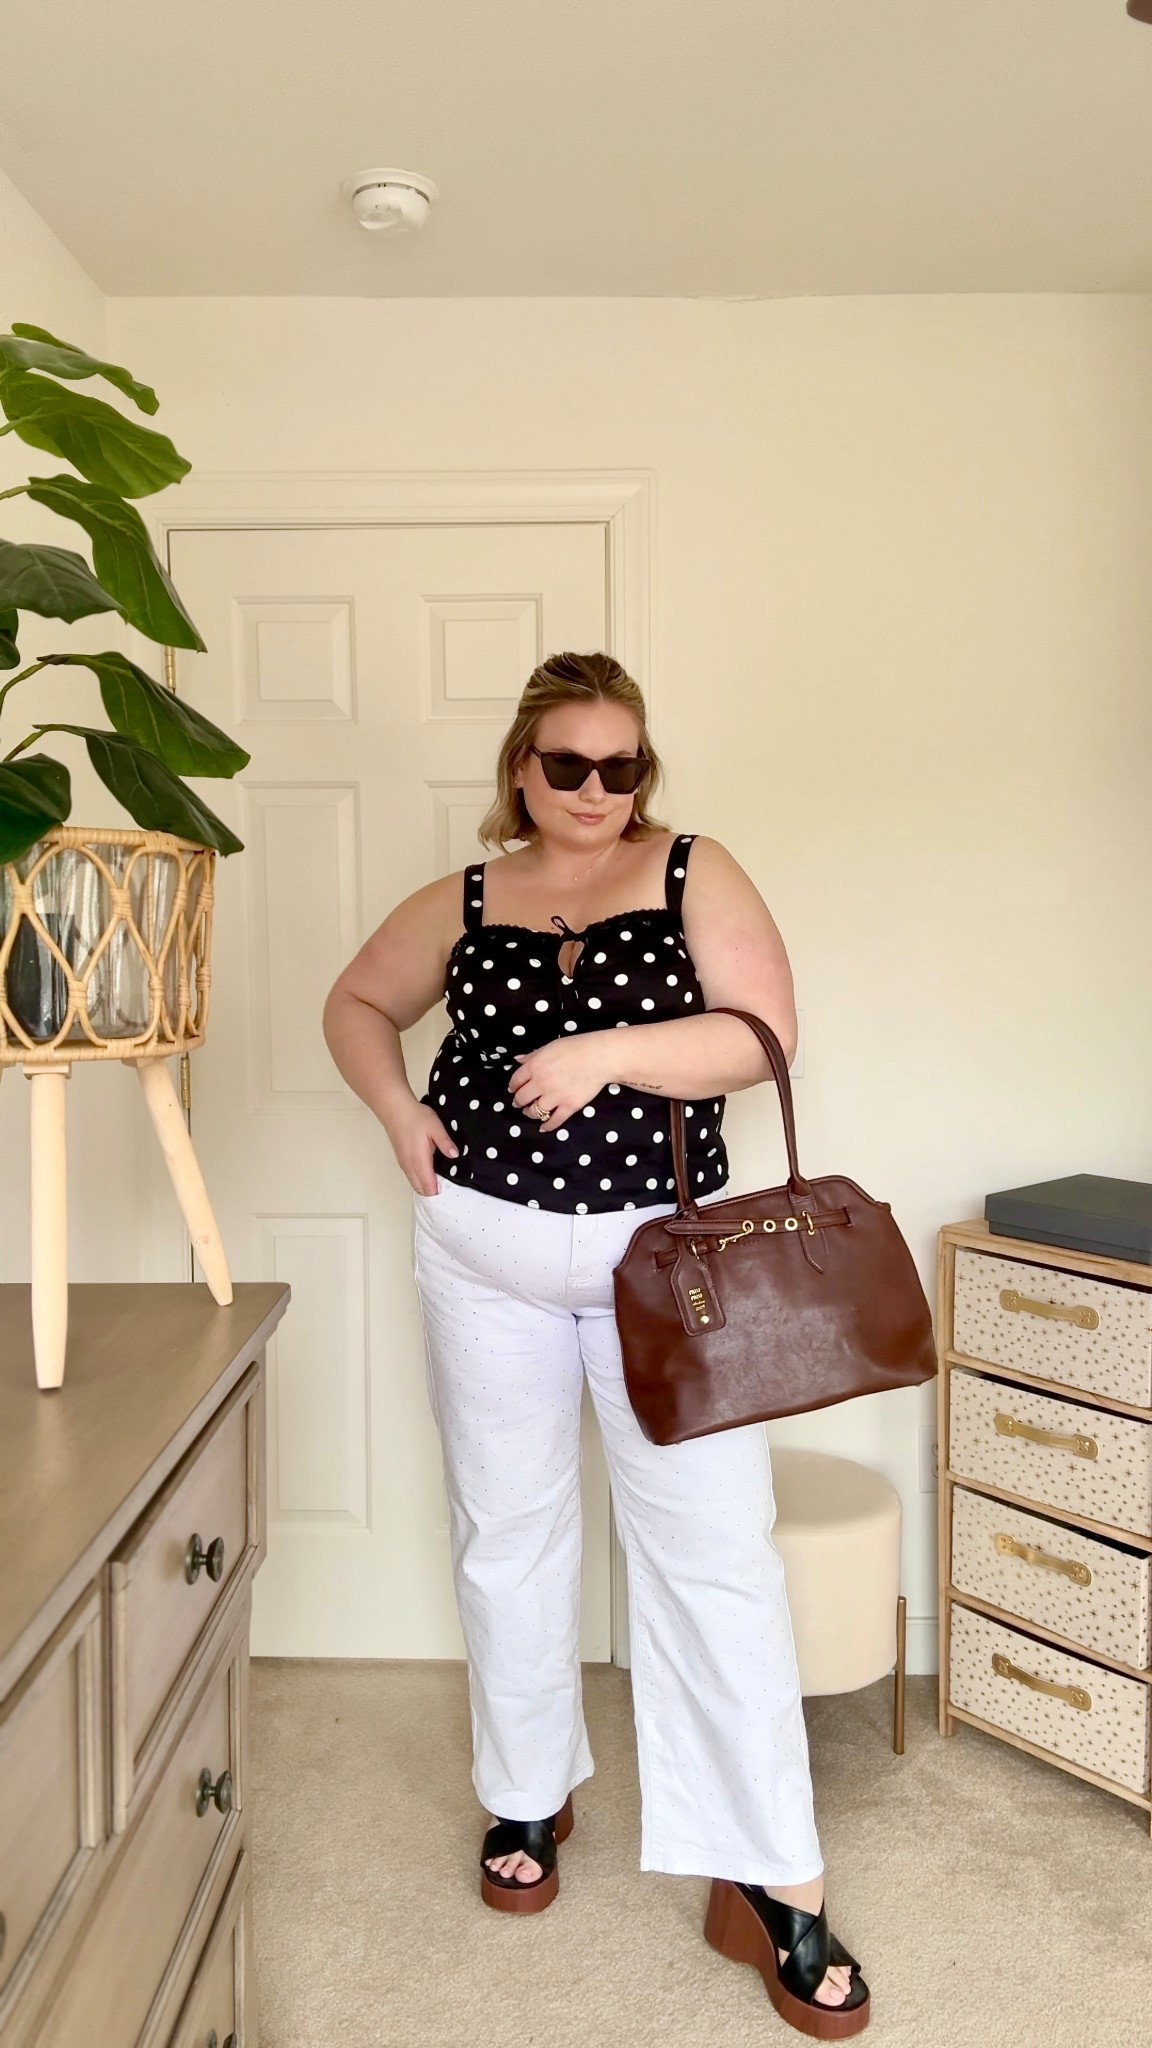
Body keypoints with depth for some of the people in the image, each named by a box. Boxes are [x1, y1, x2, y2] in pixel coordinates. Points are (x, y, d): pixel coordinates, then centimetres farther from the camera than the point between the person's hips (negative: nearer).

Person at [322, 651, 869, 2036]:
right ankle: (527, 1795, 37)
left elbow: (766, 1031, -11)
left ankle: (771, 1885, 13)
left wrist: (607, 1051, -23)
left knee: (715, 1549, -1)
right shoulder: (462, 904, 5)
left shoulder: (693, 874, -1)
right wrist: (398, 1109, 0)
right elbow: (355, 1005, 18)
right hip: (486, 1254, 2)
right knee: (507, 1534, 14)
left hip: (665, 1252, -2)